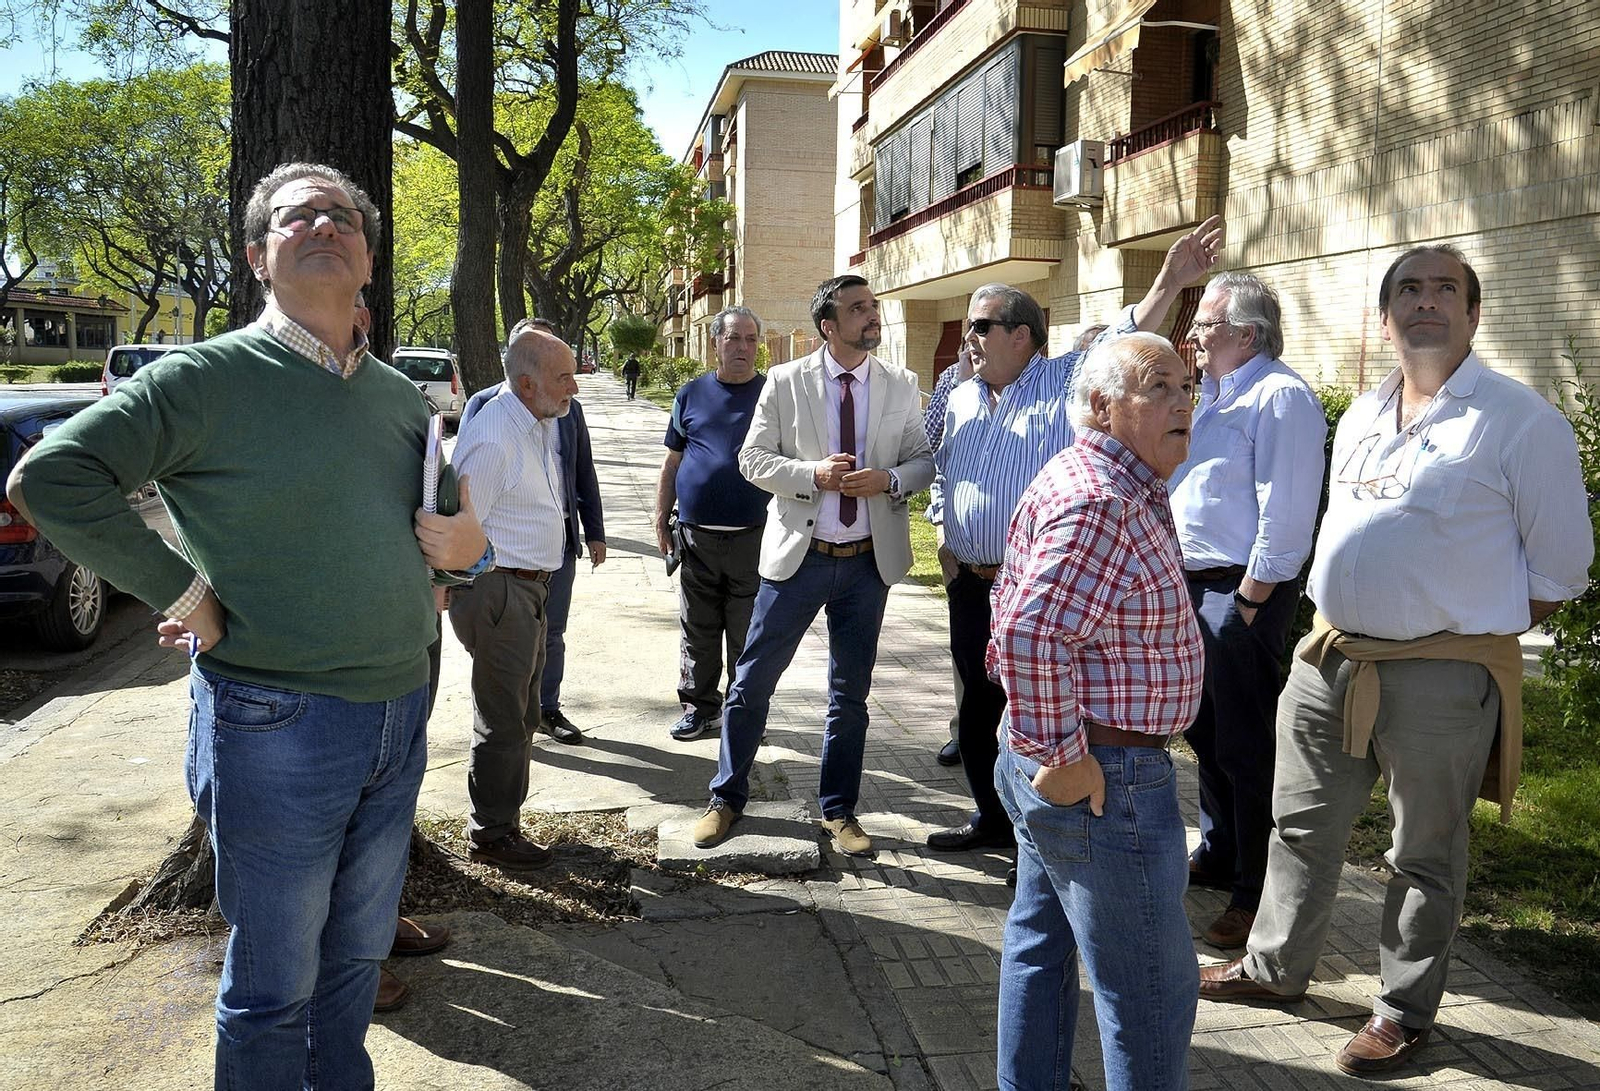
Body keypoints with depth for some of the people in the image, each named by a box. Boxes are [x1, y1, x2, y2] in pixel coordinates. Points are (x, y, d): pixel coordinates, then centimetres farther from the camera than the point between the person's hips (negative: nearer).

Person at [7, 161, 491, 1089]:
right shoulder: (209, 378, -9)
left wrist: (470, 548, -2)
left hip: (400, 720, 6)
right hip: (277, 726, -6)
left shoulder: (402, 395, 9)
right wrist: (181, 588, -15)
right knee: (276, 985, 9)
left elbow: (446, 522, 21)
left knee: (358, 957, 21)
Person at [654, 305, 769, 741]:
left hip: (754, 536, -2)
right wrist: (661, 520, 9)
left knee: (748, 635, 6)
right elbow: (672, 461, 13)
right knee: (697, 630, 9)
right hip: (697, 535, 2)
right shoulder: (692, 394, 8)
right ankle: (700, 706, 22)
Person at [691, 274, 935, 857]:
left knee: (851, 694, 13)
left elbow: (923, 460, 5)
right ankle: (727, 798, 24)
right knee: (752, 682, 5)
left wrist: (888, 479, -16)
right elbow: (753, 458, -3)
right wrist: (813, 474, -20)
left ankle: (838, 810, 29)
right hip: (798, 555, -2)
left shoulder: (901, 386, 2)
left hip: (869, 561, 2)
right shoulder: (785, 383, -4)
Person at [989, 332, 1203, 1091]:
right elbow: (1032, 637, -32)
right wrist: (1060, 757, -23)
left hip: (1056, 772, 11)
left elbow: (1017, 615, 18)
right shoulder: (1101, 503, -21)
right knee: (1150, 986, 2)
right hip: (1103, 778, -11)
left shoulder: (1086, 481, 11)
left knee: (1040, 944, 22)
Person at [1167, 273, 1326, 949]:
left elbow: (1284, 516, -21)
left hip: (1243, 595, -10)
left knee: (1245, 748, -1)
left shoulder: (1279, 397, -15)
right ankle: (1218, 855, 35)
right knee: (1205, 733, 19)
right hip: (1196, 588, 10)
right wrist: (1184, 586, 14)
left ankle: (1256, 893, 10)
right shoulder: (1217, 396, 16)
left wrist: (1248, 604, -20)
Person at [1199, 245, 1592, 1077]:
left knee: (1424, 855, 10)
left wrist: (1473, 627, -3)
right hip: (1328, 657, 6)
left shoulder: (1521, 422, -10)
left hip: (1441, 676, -6)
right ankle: (1275, 967, 35)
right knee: (1300, 826, 17)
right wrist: (1339, 618, 15)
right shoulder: (1360, 418, 10)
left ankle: (1405, 1011, 28)